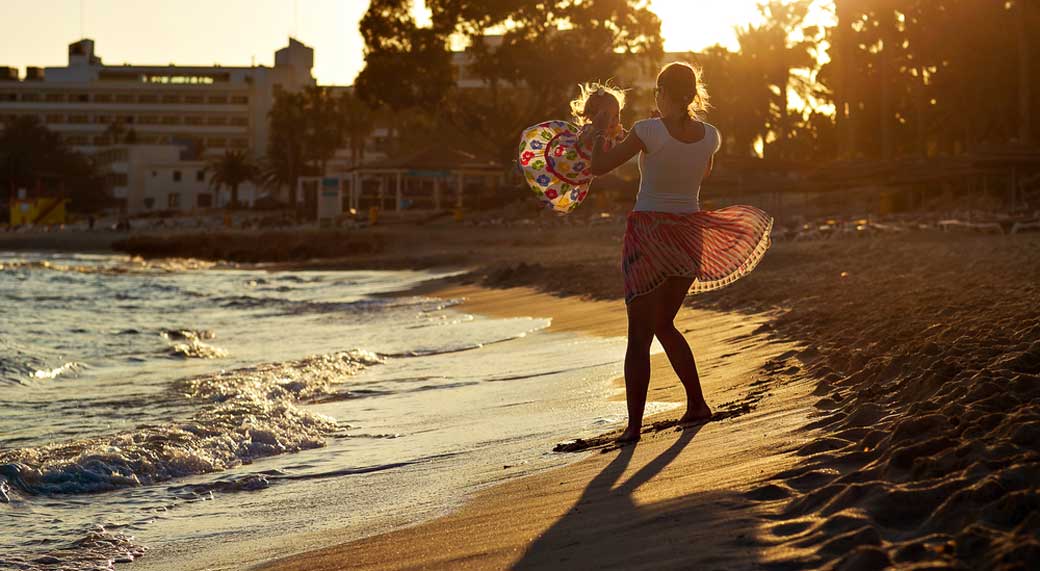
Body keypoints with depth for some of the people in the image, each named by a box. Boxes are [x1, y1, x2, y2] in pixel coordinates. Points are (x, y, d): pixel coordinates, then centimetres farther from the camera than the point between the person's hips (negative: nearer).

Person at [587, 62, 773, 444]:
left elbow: (599, 167, -9)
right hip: (688, 235, 5)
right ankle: (697, 404, 23)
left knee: (640, 333, 1)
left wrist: (599, 132, 9)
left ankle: (634, 424, -2)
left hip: (648, 233, -5)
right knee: (663, 325, 23)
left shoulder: (650, 131, -14)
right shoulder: (709, 135, 0)